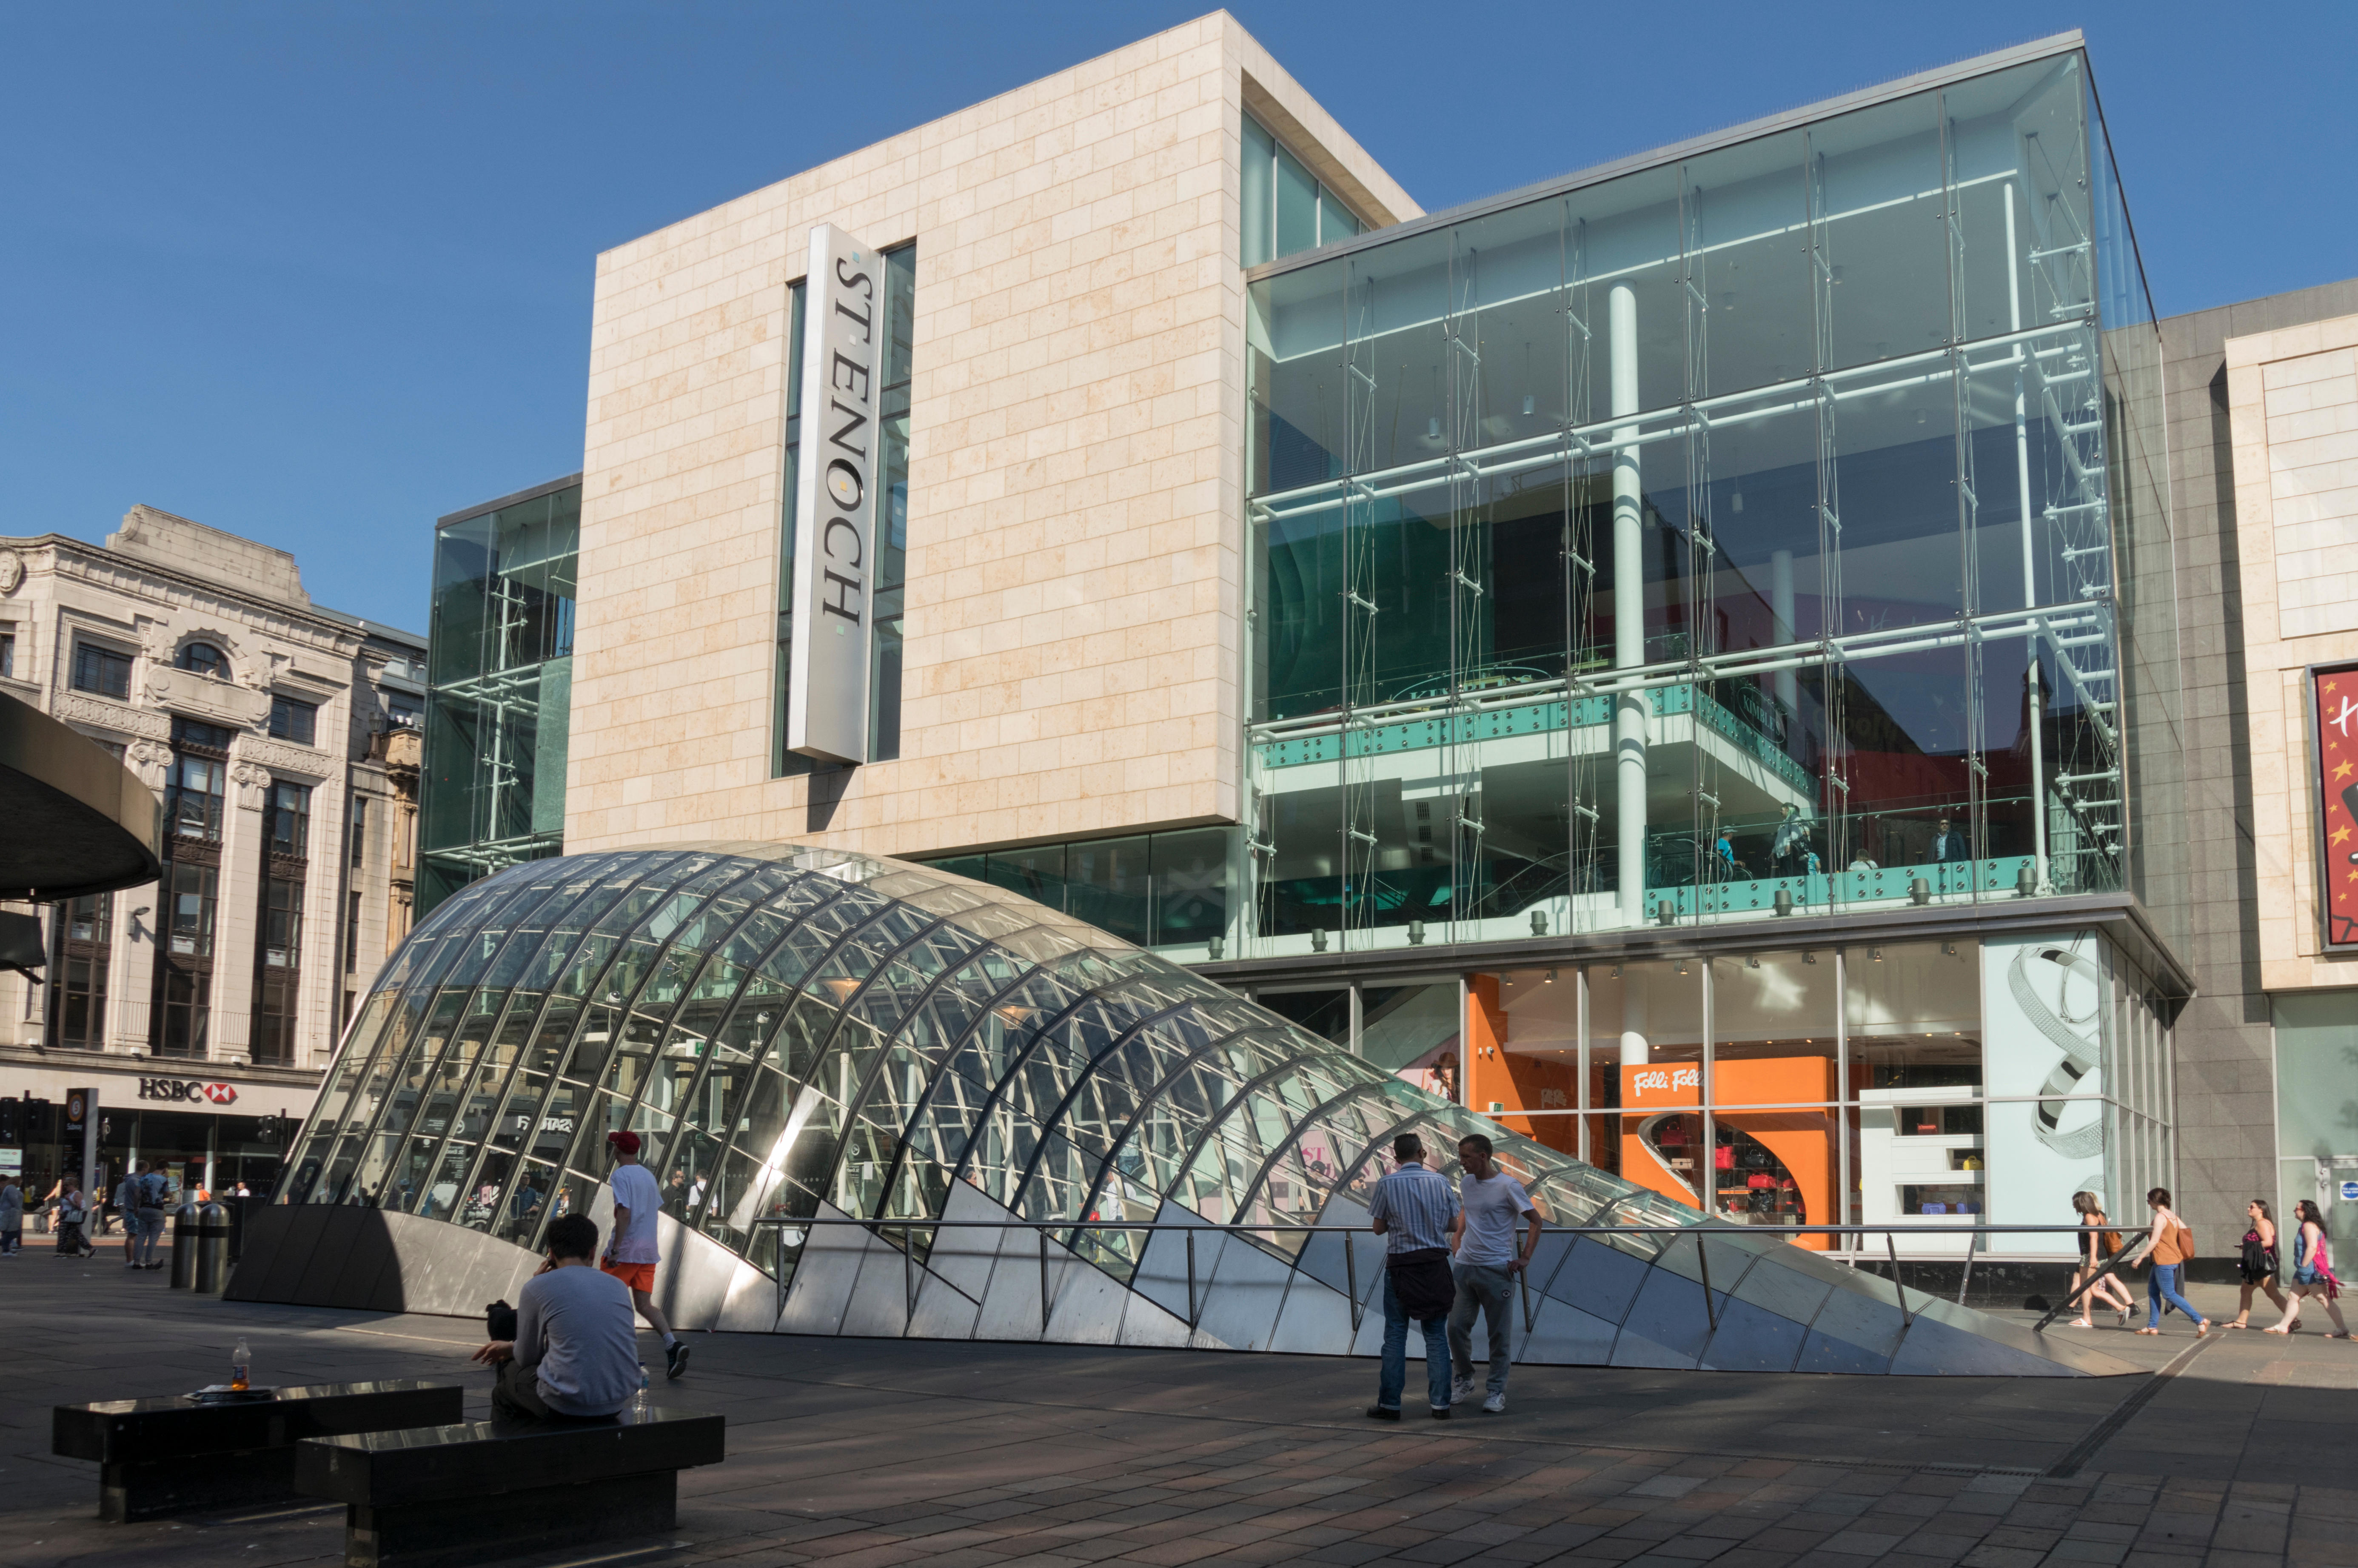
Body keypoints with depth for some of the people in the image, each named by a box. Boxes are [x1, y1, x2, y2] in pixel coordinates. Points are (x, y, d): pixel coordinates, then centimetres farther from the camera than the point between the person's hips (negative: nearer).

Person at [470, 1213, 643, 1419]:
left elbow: (528, 1358, 7)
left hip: (567, 1405, -5)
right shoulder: (618, 1286, 9)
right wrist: (513, 1347, 32)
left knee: (509, 1369, 27)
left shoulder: (537, 1288, -4)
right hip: (620, 1401, 5)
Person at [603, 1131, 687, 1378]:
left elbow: (624, 1213, -19)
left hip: (625, 1250, -7)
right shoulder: (649, 1175, 13)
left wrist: (615, 1249, -20)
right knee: (644, 1304, 4)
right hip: (649, 1250, 7)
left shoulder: (621, 1175, -10)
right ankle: (673, 1344, -15)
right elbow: (658, 1207, 18)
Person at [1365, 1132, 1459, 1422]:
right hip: (1436, 1262, 2)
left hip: (1400, 1265, -2)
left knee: (1395, 1335, 4)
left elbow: (1378, 1228, -2)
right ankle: (1440, 1403, 8)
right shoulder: (1440, 1181, 0)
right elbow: (1453, 1224, 6)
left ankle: (1390, 1404, 5)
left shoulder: (1387, 1184, -6)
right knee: (1436, 1335, 8)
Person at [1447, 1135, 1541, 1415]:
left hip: (1496, 1269, -6)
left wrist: (1524, 1258, -9)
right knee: (1457, 1328, 4)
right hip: (1464, 1267, 6)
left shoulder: (1508, 1186, -10)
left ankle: (1496, 1391, 11)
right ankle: (1465, 1381, 22)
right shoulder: (1465, 1184, 9)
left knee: (1499, 1333, 2)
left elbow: (1535, 1220, -5)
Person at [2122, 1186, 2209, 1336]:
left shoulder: (2160, 1217, -15)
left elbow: (2154, 1241, -20)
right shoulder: (2173, 1217, 11)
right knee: (2153, 1291, 14)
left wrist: (2140, 1257, -16)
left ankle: (2200, 1321, -8)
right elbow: (2186, 1232, 14)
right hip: (2174, 1259, 10)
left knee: (2169, 1295, -6)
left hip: (2164, 1261, -10)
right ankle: (2152, 1326, 16)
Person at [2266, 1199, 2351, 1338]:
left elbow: (2312, 1247, -26)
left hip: (2311, 1270, -11)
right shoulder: (2306, 1226, 15)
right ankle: (2284, 1326, 13)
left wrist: (2303, 1266, -22)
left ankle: (2342, 1329, -1)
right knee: (2294, 1296, 10)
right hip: (2306, 1272, 11)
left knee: (2324, 1299, -6)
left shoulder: (2309, 1226, -16)